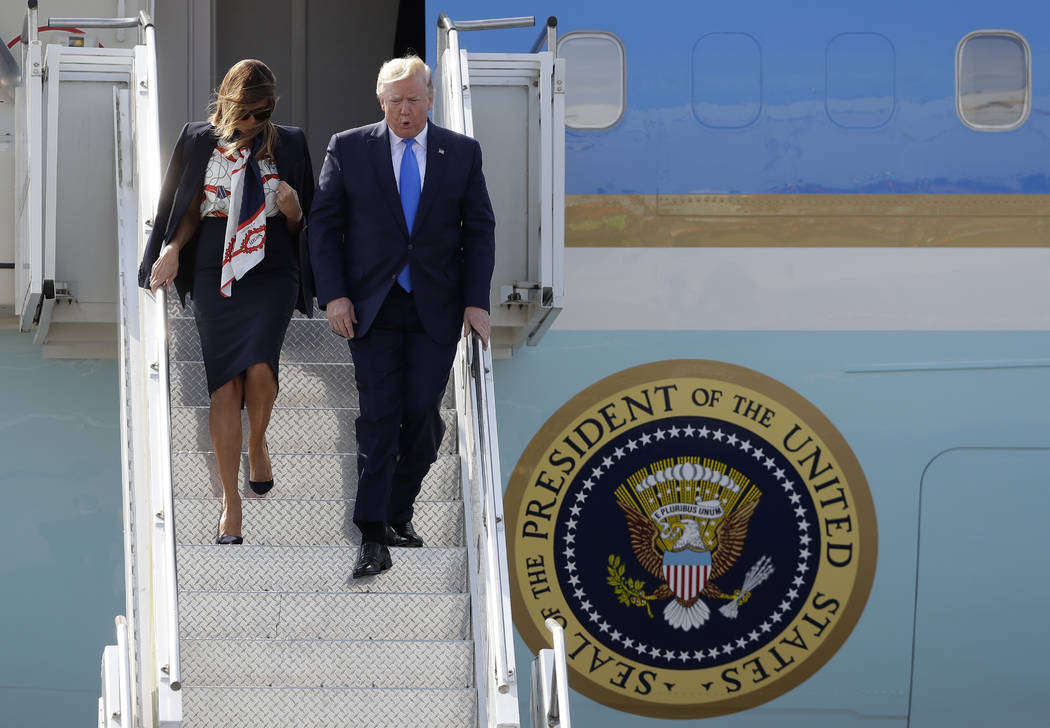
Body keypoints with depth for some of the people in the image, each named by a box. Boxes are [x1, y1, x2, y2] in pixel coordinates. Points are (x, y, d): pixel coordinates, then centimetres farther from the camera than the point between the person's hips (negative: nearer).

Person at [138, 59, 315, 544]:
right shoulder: (199, 141, 5)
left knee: (259, 366, -22)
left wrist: (292, 208, -12)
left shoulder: (288, 144, 6)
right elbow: (188, 209, 10)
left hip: (272, 271, -1)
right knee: (224, 383, -4)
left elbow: (301, 224, 11)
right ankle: (230, 499, 3)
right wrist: (172, 248, -7)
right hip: (215, 271, 1)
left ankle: (257, 442, 11)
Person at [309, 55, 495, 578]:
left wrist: (476, 301, -2)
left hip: (436, 309, 1)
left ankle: (399, 512, 19)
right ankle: (373, 538, -6)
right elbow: (324, 223, 3)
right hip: (373, 308, -1)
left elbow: (480, 230, 7)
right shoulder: (347, 148, 2)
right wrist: (333, 294, -7)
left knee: (422, 413, -4)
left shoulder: (462, 153, 5)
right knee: (378, 416, -6)